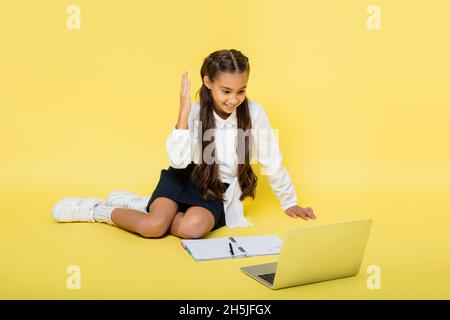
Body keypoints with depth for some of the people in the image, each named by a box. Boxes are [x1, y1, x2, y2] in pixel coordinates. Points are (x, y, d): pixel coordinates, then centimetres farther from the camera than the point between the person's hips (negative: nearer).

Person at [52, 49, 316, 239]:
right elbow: (179, 161, -23)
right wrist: (184, 112, -28)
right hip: (185, 179, 0)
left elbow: (272, 162, -1)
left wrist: (290, 203, 9)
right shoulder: (196, 112, -11)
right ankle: (97, 209, 2)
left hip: (220, 191, 1)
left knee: (193, 227, -33)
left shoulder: (254, 113, -12)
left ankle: (143, 206, -4)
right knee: (153, 227, -27)